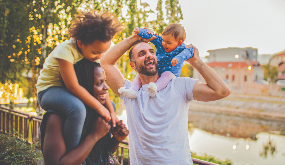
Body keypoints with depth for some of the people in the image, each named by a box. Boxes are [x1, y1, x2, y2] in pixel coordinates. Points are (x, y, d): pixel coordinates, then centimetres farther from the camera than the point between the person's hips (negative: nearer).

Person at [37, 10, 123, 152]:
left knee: (109, 106, 4)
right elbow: (73, 87, -32)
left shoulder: (92, 49, -9)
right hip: (49, 90, -7)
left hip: (69, 90, 8)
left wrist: (112, 112, -11)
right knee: (78, 109, -38)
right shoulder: (66, 50, -29)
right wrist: (100, 108, -28)